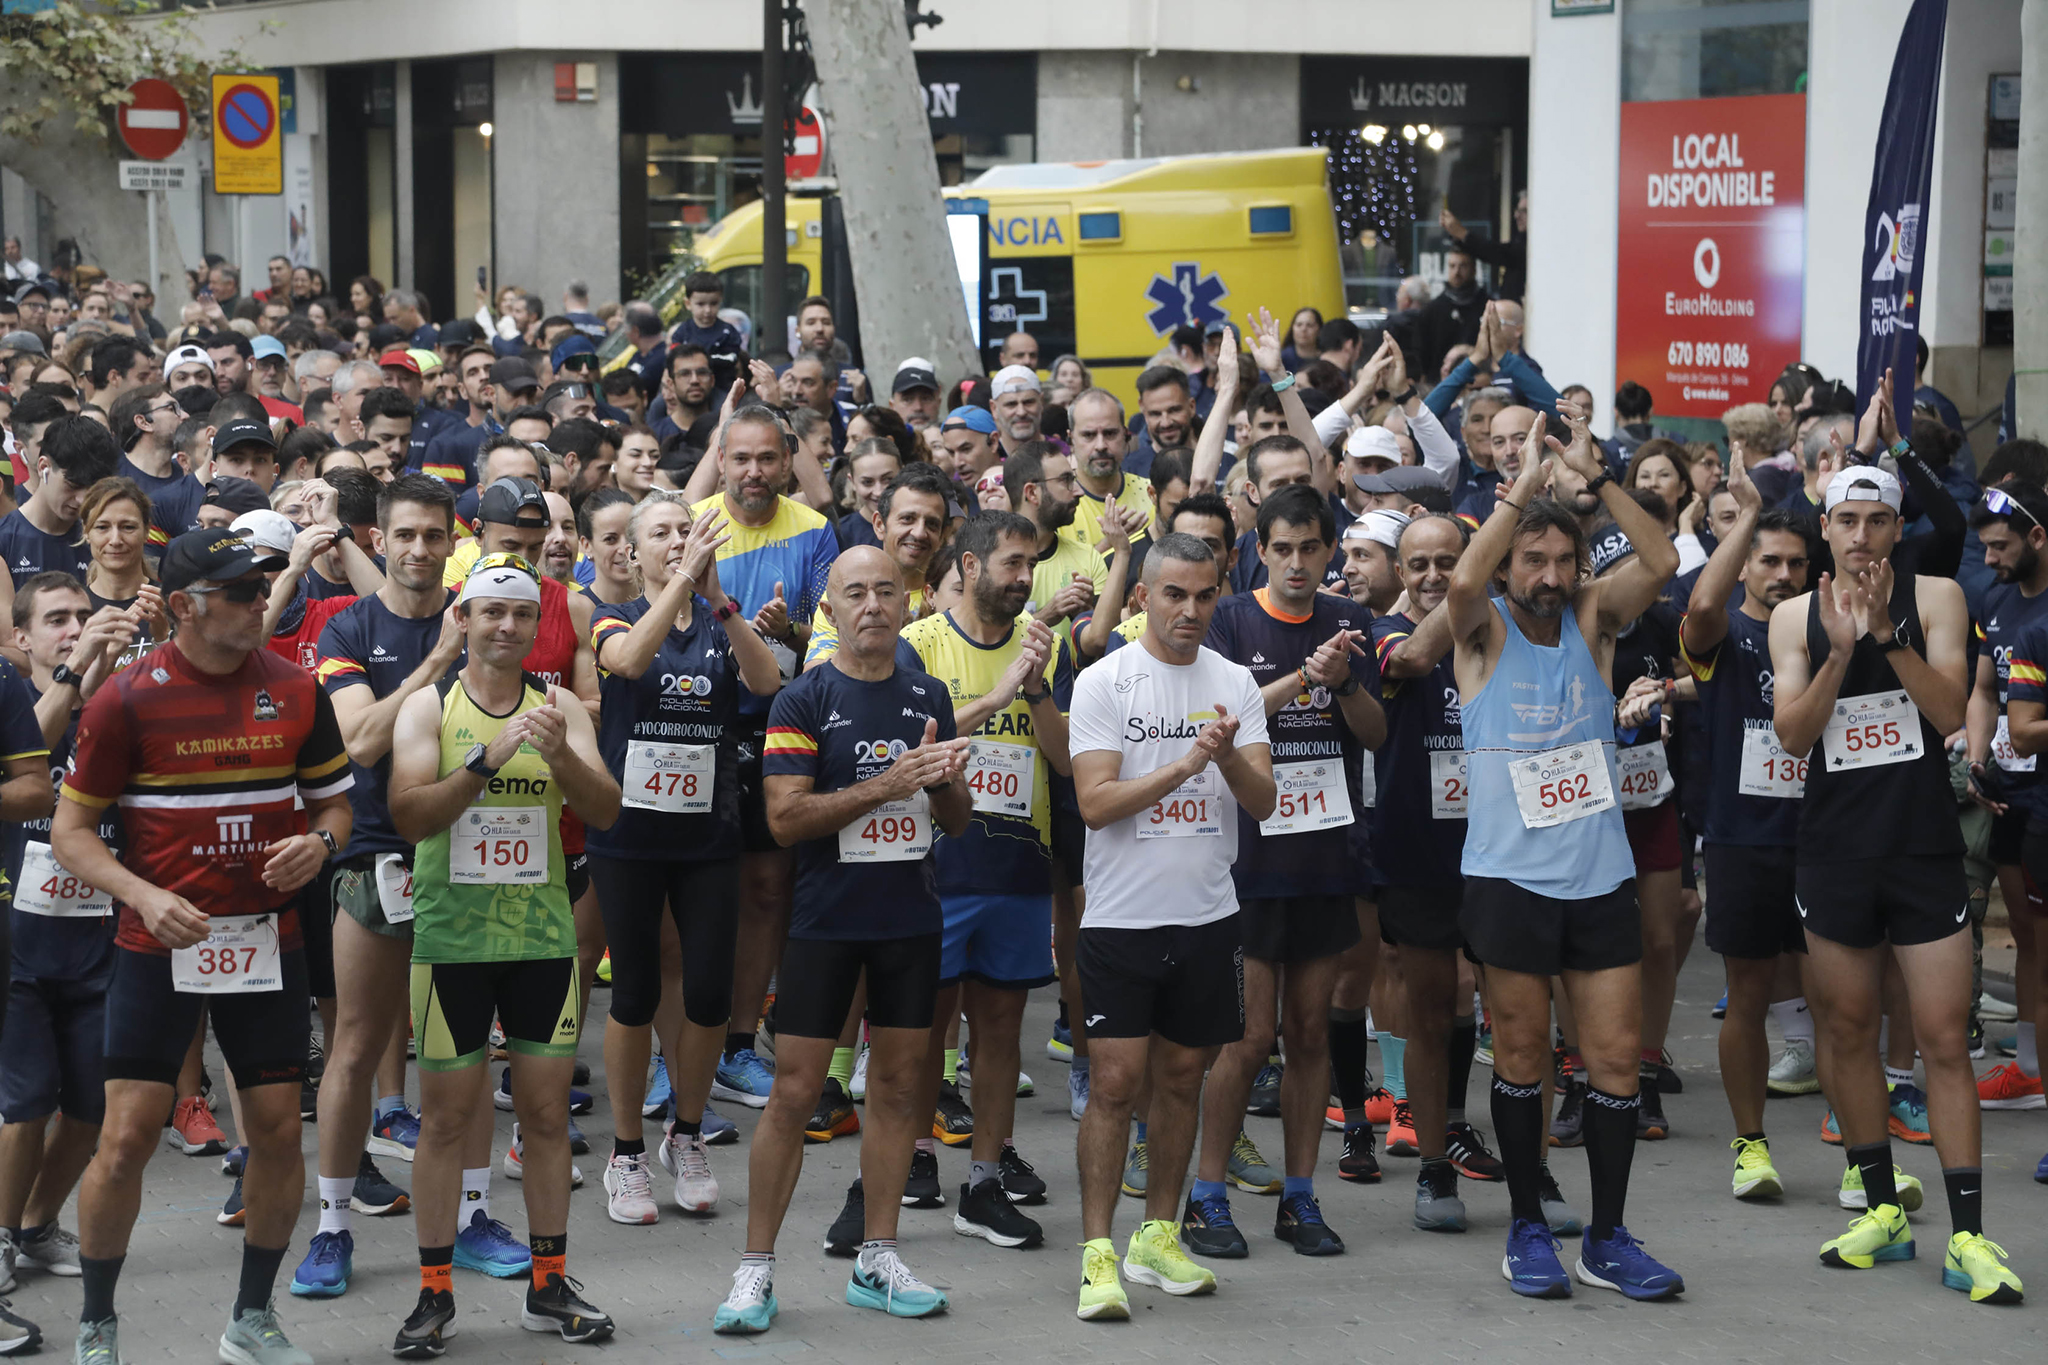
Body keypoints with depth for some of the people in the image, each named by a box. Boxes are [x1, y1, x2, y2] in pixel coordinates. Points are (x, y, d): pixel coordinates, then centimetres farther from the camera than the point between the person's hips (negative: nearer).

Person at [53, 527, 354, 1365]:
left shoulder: (295, 689, 3)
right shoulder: (128, 698, -8)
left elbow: (333, 800, 14)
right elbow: (71, 830, -3)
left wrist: (319, 841, -8)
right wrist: (145, 897, -18)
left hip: (268, 942, 3)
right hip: (158, 945, -3)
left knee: (279, 1129, 4)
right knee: (128, 1135, -6)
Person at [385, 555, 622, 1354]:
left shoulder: (560, 707, 4)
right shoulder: (429, 708, -2)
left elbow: (605, 813, -5)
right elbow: (408, 815, -15)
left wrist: (559, 754, -23)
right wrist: (487, 760, -26)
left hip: (543, 936, 2)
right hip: (452, 937, -2)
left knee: (547, 1113, 7)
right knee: (446, 1118, 2)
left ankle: (549, 1287, 17)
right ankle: (435, 1293, 11)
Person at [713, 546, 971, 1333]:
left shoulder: (929, 697, 8)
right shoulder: (803, 700, -6)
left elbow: (957, 821, 12)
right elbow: (785, 818, -15)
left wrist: (944, 778, -11)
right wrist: (888, 784, -21)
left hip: (912, 920, 5)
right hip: (826, 921, -4)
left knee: (897, 1085, 8)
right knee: (795, 1092, -4)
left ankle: (876, 1261, 17)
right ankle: (756, 1269, 3)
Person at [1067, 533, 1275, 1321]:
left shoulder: (1234, 684, 5)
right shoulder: (1103, 682, -5)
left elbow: (1263, 802, -1)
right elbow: (1094, 803, -14)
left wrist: (1228, 755, -21)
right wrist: (1184, 764, -23)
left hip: (1208, 915, 4)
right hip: (1122, 917, -4)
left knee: (1182, 1078, 11)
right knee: (1115, 1081, -5)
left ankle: (1156, 1237, 23)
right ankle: (1098, 1255, -1)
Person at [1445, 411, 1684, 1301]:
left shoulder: (1591, 620, 6)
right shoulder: (1486, 631, -2)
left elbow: (1660, 562, -9)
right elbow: (1464, 579, -25)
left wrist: (1593, 475, -14)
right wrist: (1526, 482, -22)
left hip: (1600, 876, 3)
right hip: (1509, 877, -3)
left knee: (1617, 1055, 3)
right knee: (1522, 1056, 6)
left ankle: (1607, 1241, 12)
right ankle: (1527, 1229, 18)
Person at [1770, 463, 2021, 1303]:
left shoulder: (1934, 598, 0)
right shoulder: (1795, 617, 4)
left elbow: (1949, 713, -11)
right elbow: (1792, 734, -6)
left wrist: (1887, 634, -22)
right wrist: (1841, 649, -19)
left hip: (1926, 847, -2)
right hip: (1836, 849, 2)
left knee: (1944, 1038, -4)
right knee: (1846, 1030, 8)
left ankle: (1967, 1238, -4)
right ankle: (1882, 1210, 21)